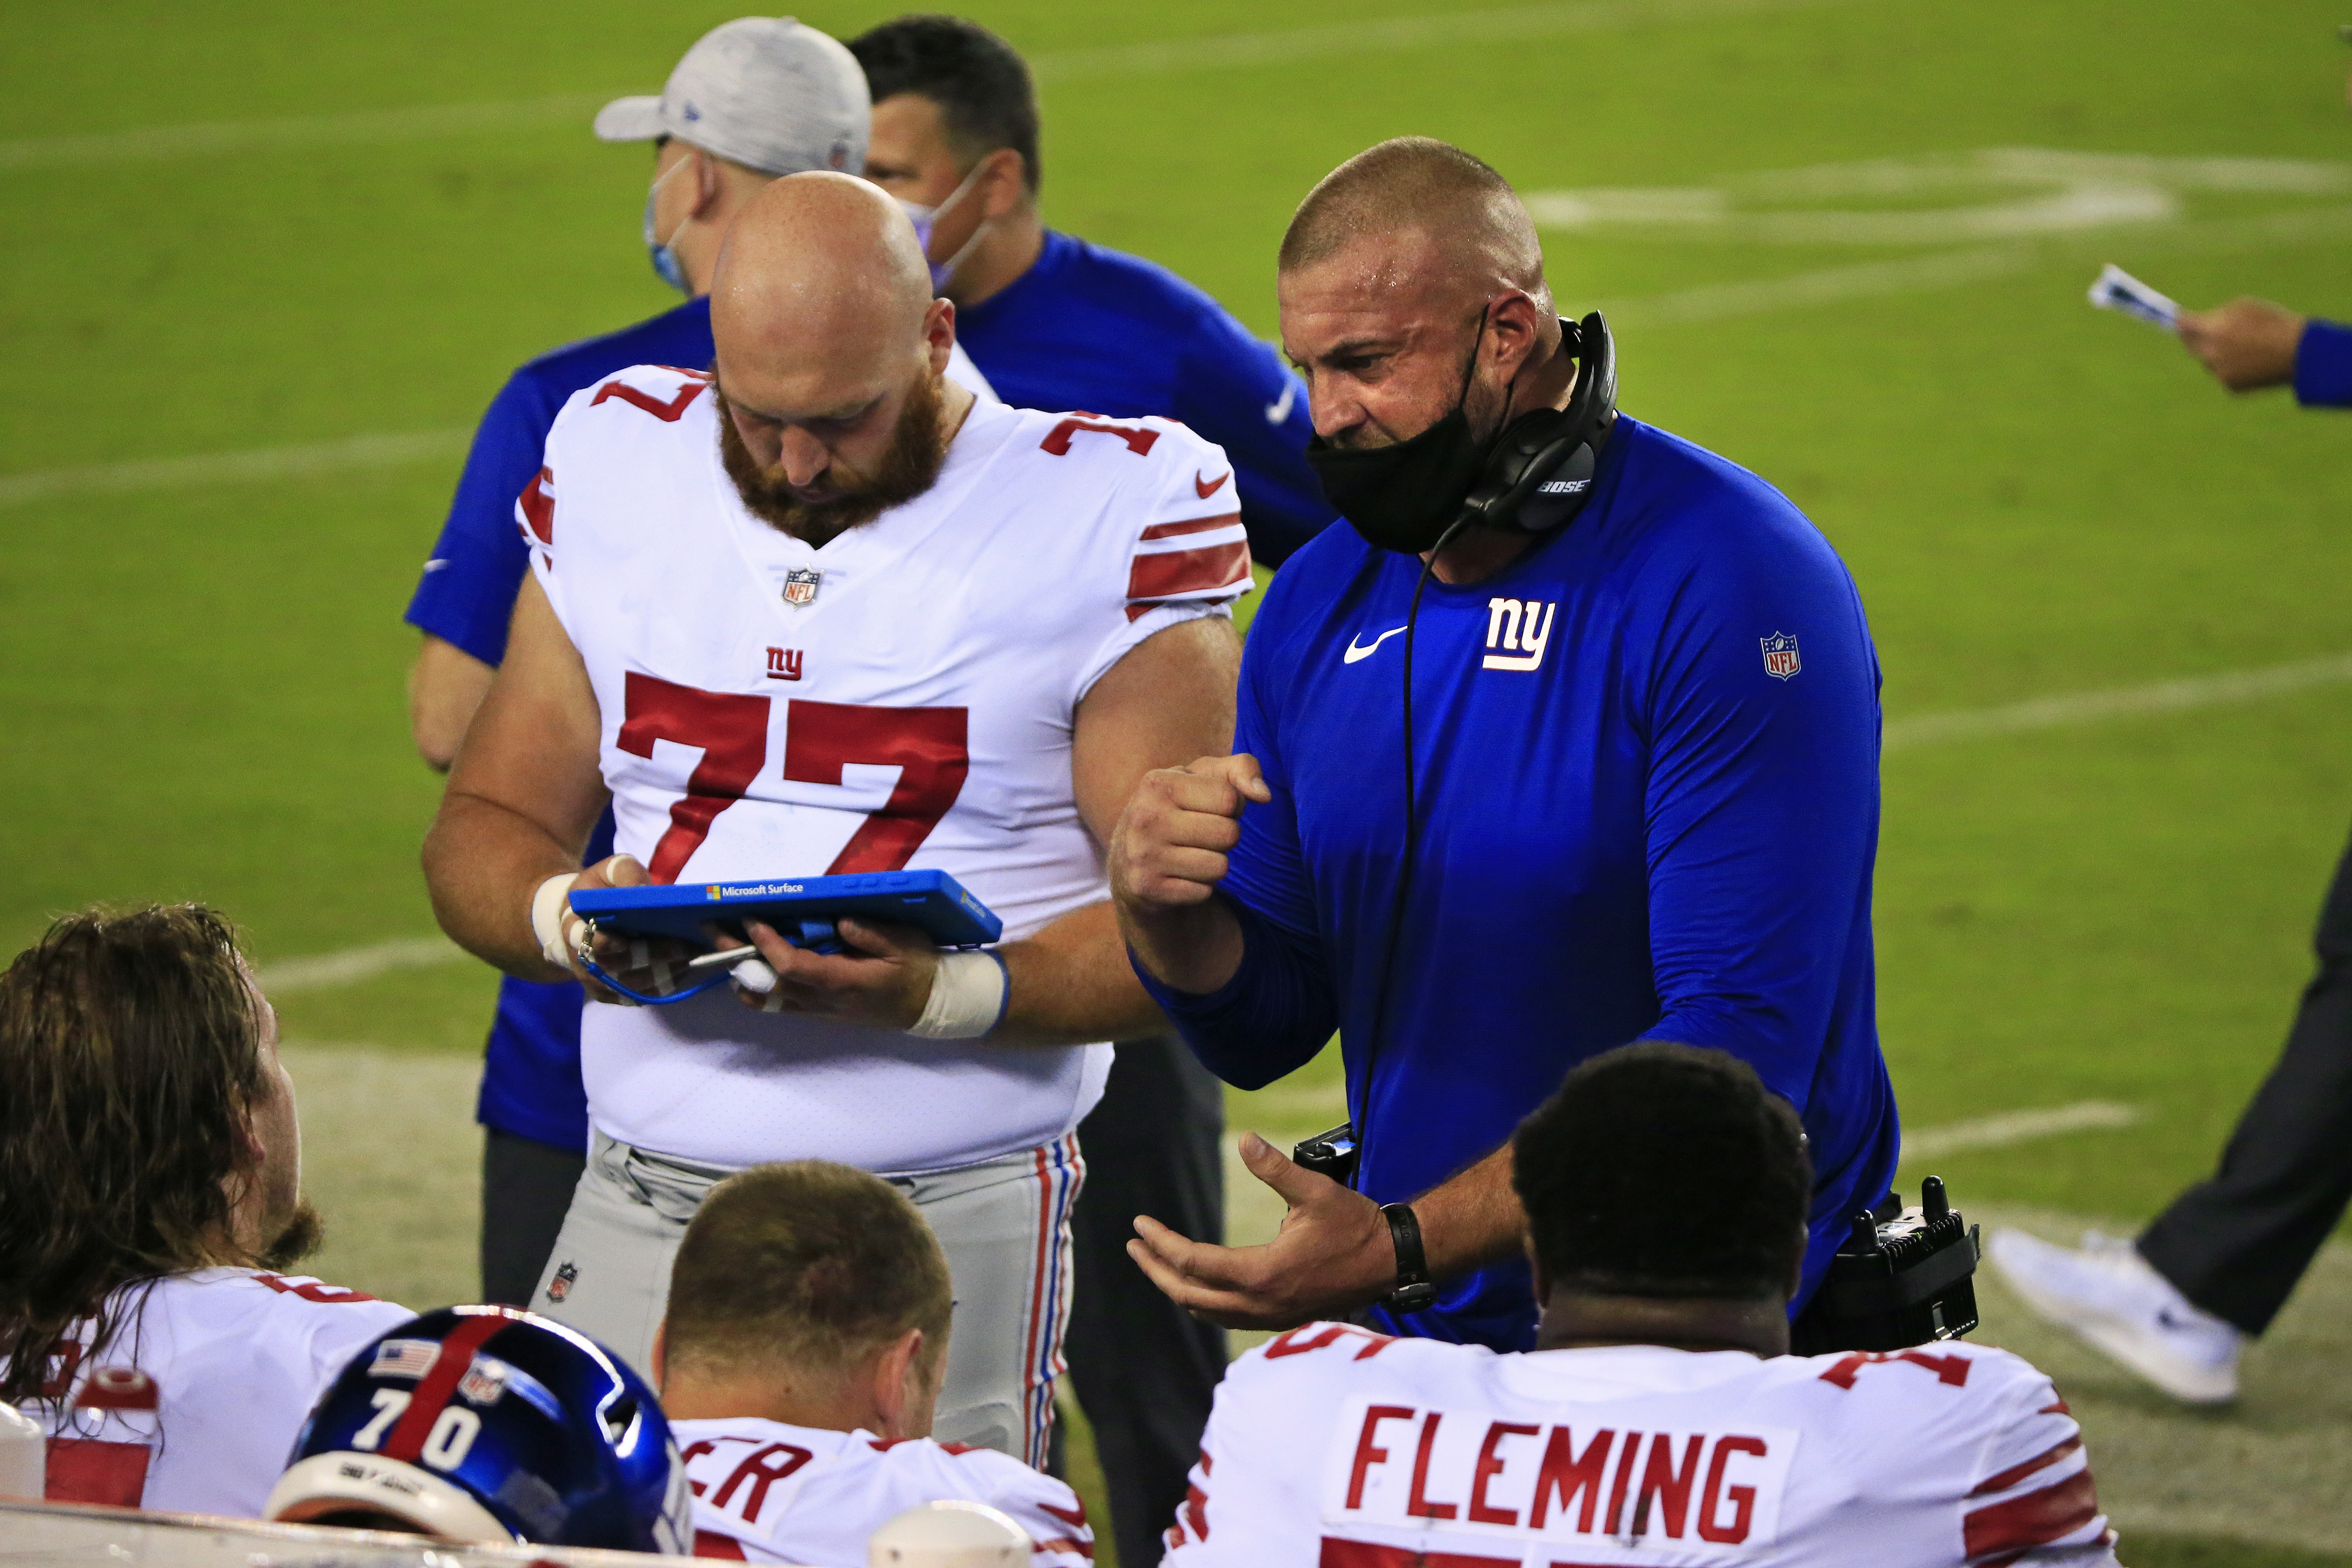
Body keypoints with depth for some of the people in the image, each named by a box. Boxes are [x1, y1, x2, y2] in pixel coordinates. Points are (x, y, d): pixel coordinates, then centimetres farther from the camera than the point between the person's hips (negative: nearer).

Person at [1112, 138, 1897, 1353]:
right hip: (1415, 1346, 6)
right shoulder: (1322, 601, 6)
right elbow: (1263, 1035, 13)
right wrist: (1167, 916, -11)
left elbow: (1738, 1050, -22)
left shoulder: (1733, 588, -16)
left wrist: (1404, 1248, -27)